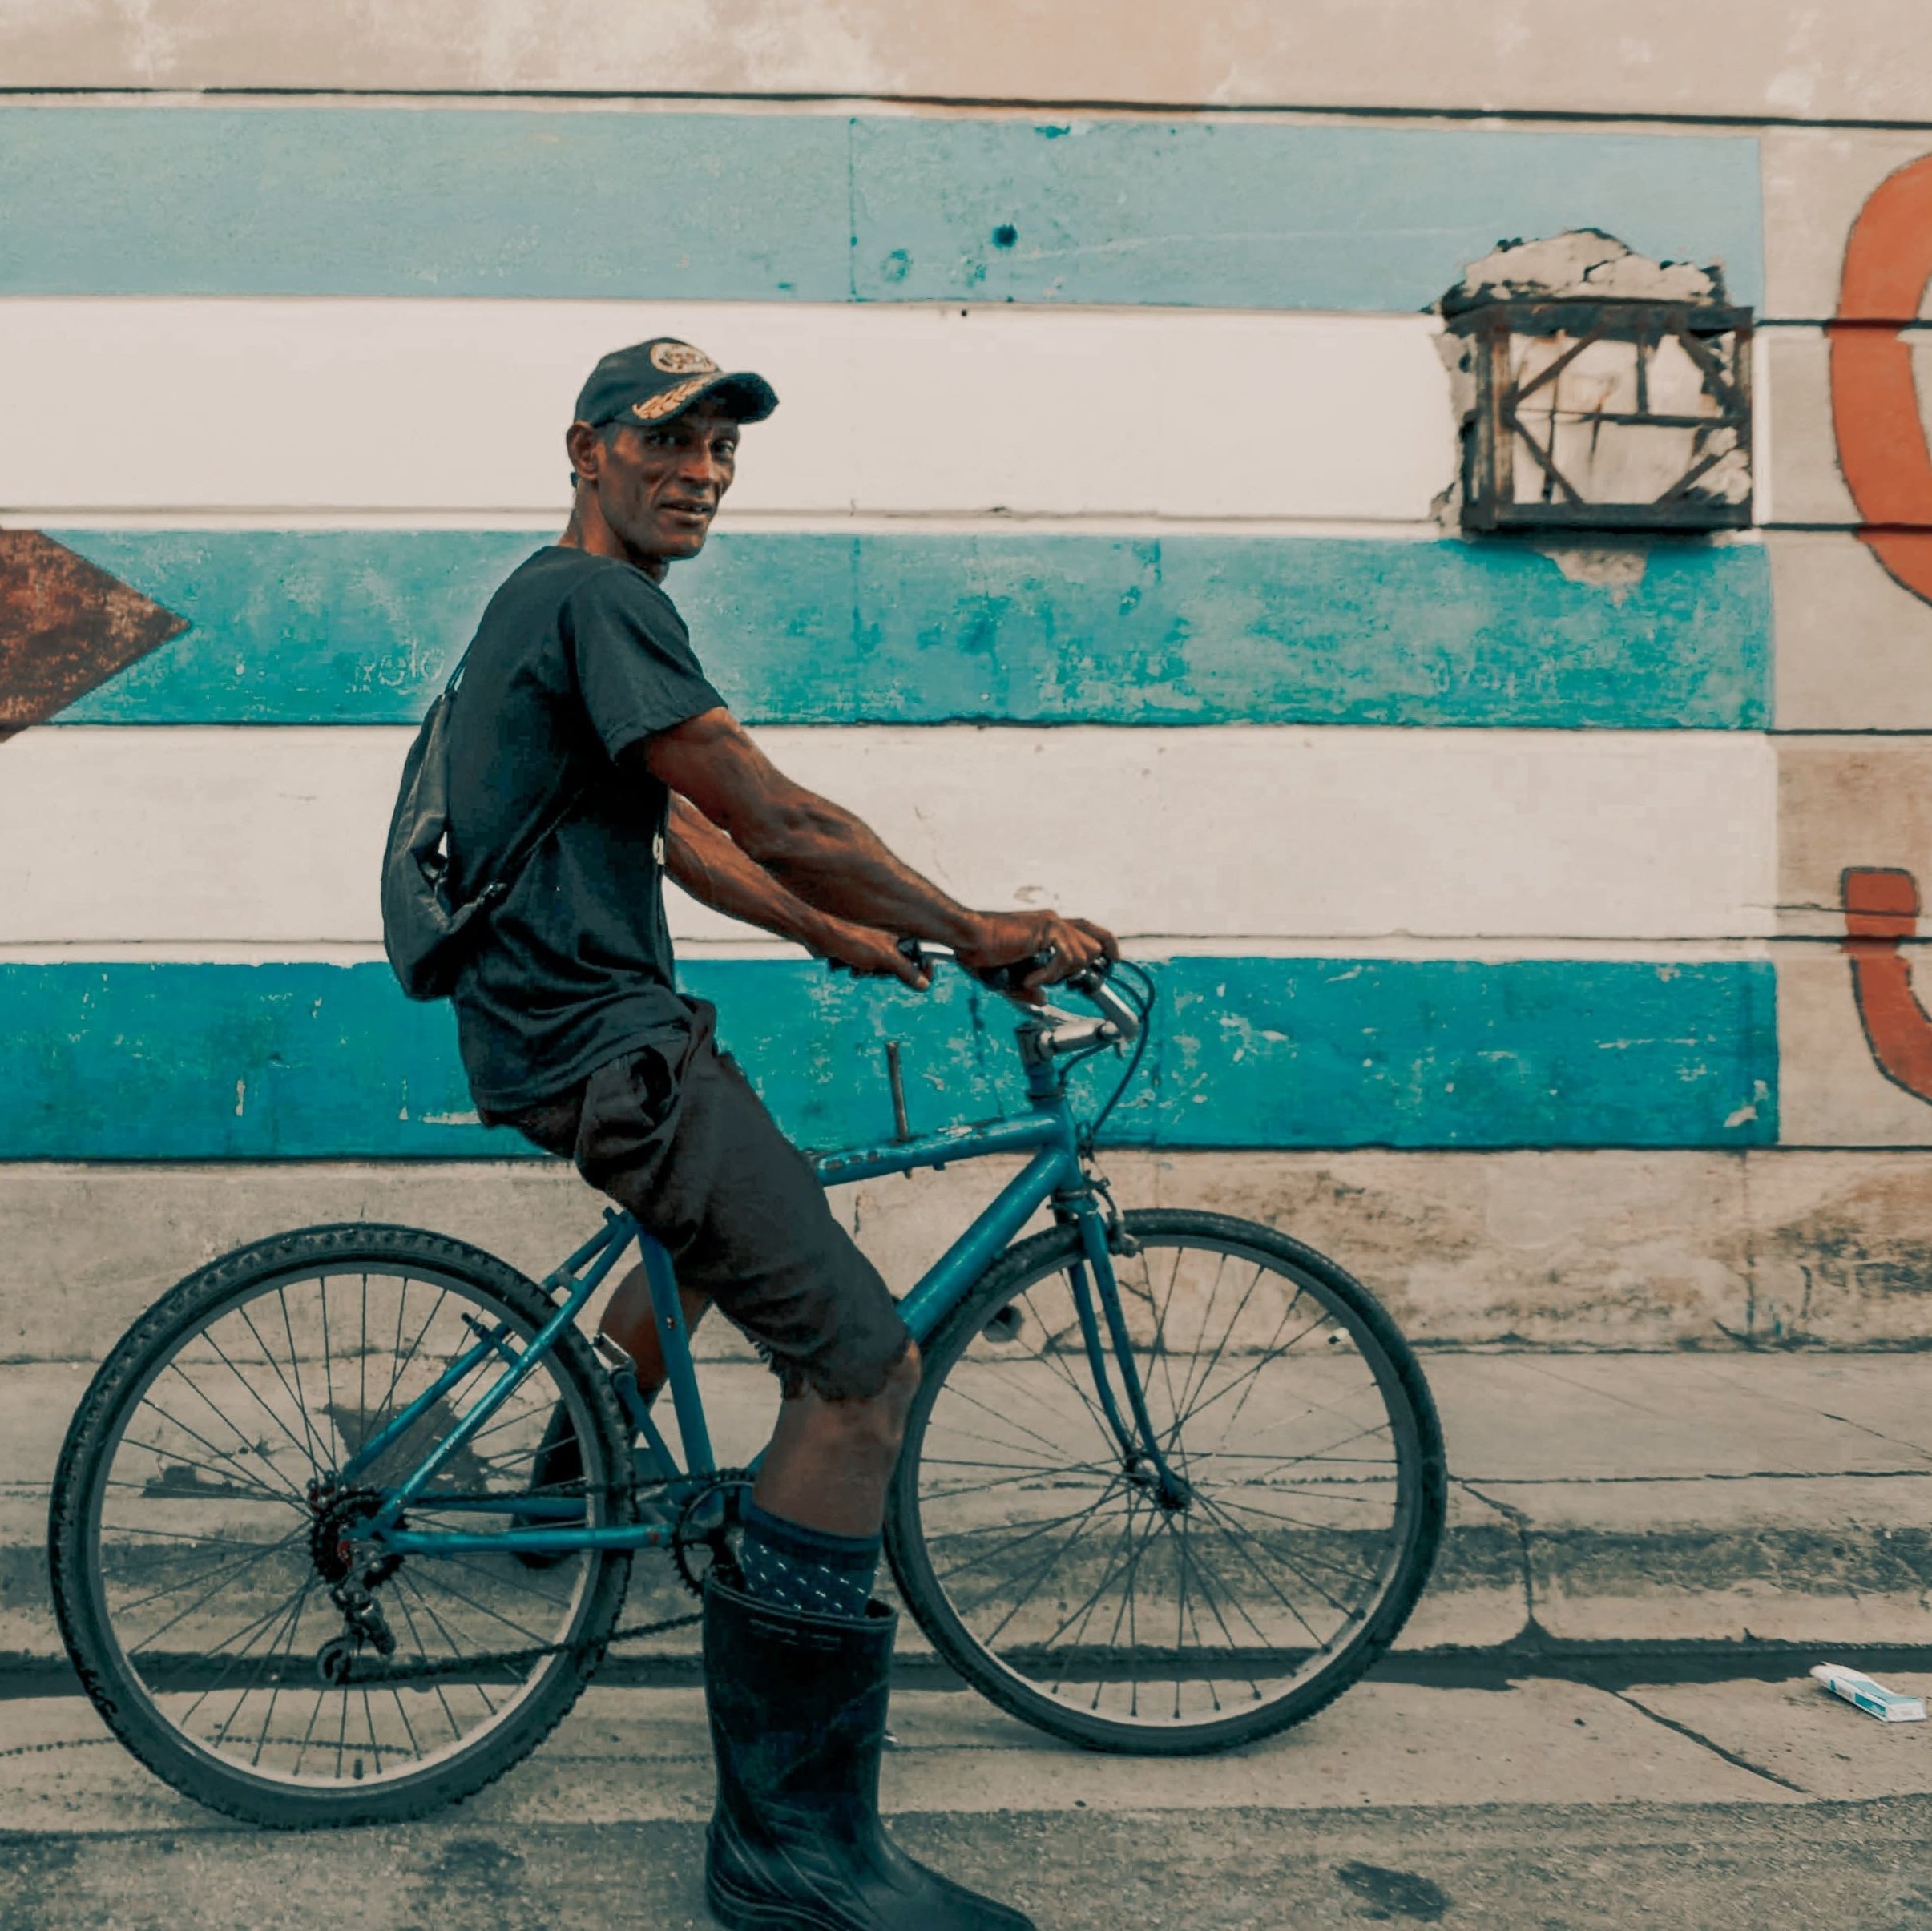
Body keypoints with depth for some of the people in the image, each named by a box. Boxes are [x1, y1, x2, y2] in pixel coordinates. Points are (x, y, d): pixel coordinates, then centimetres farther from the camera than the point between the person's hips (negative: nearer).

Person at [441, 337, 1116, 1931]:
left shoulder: (552, 604, 19)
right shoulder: (597, 600, -14)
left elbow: (678, 833, 23)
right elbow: (783, 819, -19)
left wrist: (841, 936, 23)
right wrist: (979, 932, -9)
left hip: (566, 1018, 11)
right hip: (601, 1041, -11)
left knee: (740, 1209, 39)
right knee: (865, 1367, -19)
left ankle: (577, 1476, 52)